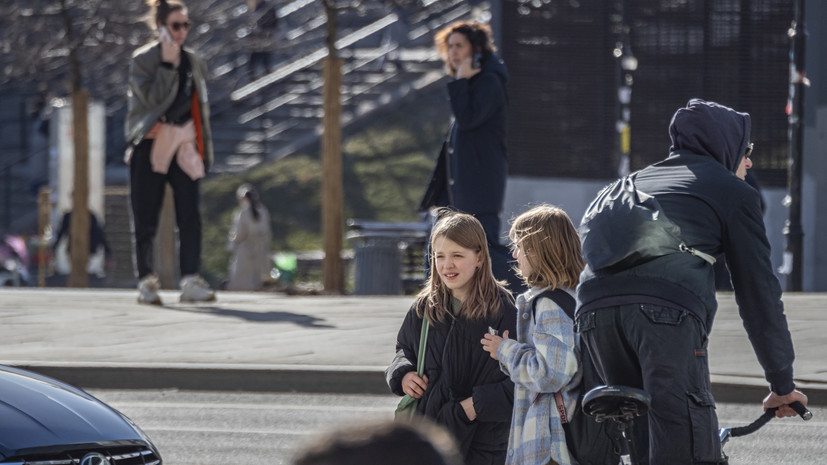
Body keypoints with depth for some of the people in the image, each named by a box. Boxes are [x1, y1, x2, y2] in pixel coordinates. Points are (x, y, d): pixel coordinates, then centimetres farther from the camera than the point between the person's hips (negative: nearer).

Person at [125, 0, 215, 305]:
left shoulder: (194, 62, 14)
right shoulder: (143, 60, -1)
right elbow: (153, 98, -15)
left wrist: (204, 147, 14)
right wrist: (168, 64, -17)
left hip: (184, 148, 4)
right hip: (150, 146, -4)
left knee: (190, 216, -7)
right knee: (146, 219, -2)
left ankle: (190, 280, -9)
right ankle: (146, 282, 4)